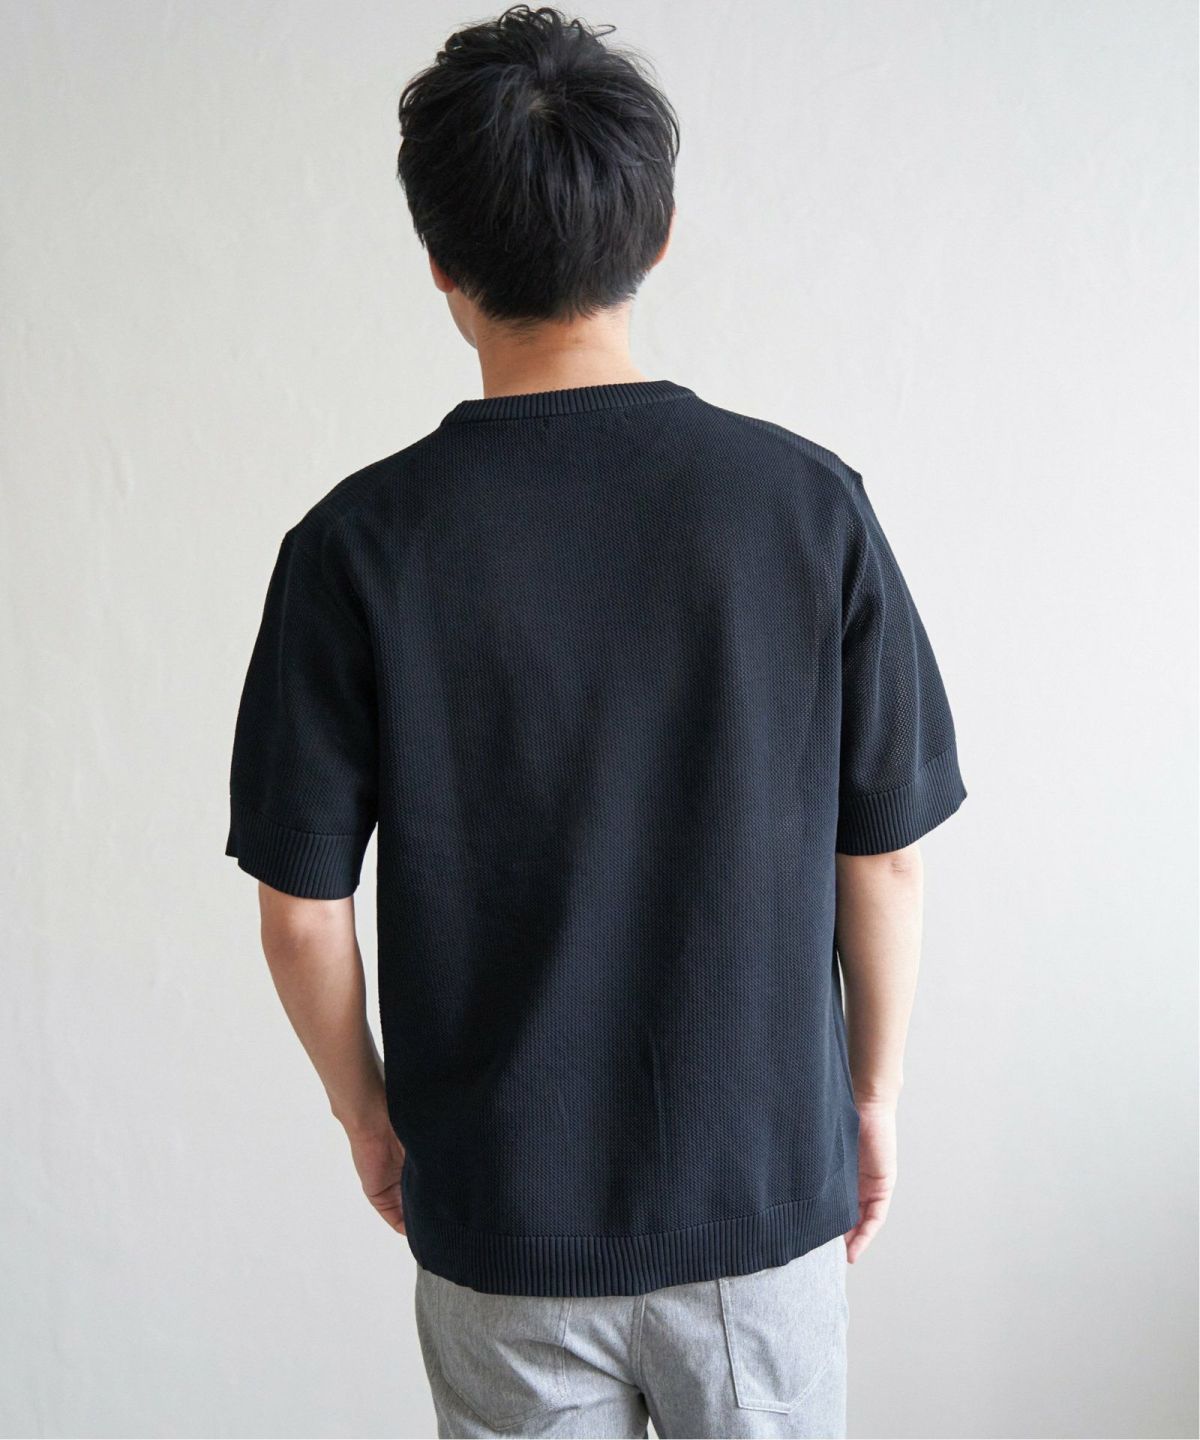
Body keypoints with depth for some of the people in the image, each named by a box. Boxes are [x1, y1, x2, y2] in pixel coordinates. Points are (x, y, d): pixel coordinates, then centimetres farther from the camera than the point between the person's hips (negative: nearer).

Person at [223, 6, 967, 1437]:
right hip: (766, 1185, 1)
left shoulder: (358, 544, -15)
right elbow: (883, 855, -6)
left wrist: (369, 1112, 8)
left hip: (501, 1210, 0)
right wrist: (873, 1088, 9)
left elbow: (303, 909, -9)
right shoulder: (807, 499, -13)